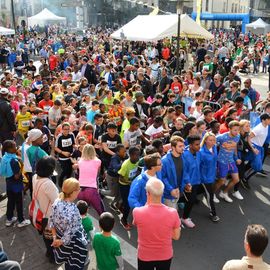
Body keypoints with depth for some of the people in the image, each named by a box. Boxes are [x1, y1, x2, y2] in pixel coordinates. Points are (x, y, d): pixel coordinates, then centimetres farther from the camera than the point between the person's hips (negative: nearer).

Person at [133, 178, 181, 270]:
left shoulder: (137, 212, -27)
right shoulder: (172, 213, -24)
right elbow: (176, 236, -9)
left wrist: (147, 202, -10)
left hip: (145, 256, -1)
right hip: (165, 256, 1)